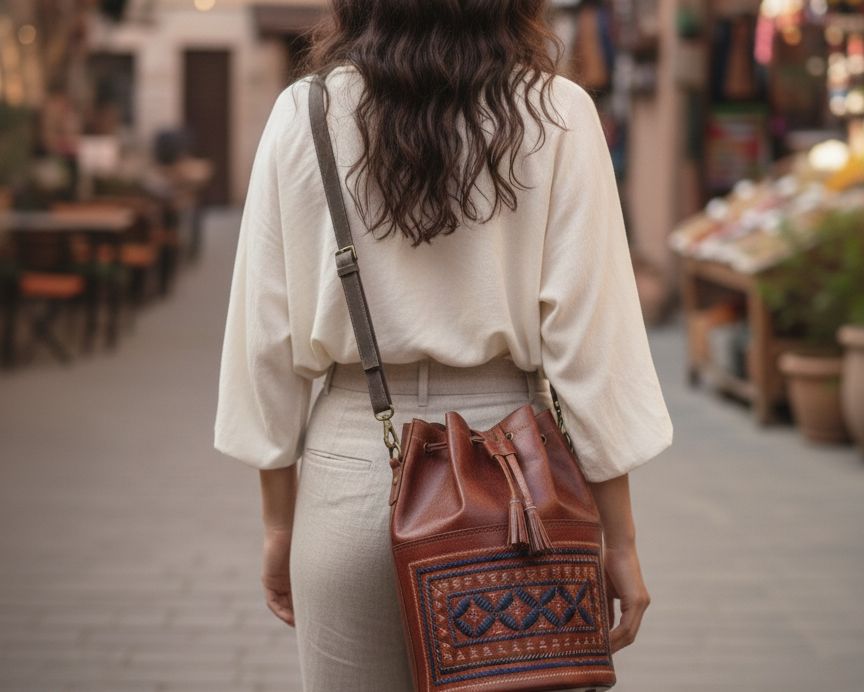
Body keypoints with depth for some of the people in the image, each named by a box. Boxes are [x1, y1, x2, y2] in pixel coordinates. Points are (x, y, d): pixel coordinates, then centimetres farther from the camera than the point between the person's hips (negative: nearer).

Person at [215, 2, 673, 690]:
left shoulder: (304, 116, 0)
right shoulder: (556, 116, -5)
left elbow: (269, 337, 2)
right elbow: (588, 338, -7)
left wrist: (280, 522, 11)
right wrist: (620, 538, 0)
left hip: (352, 467, 1)